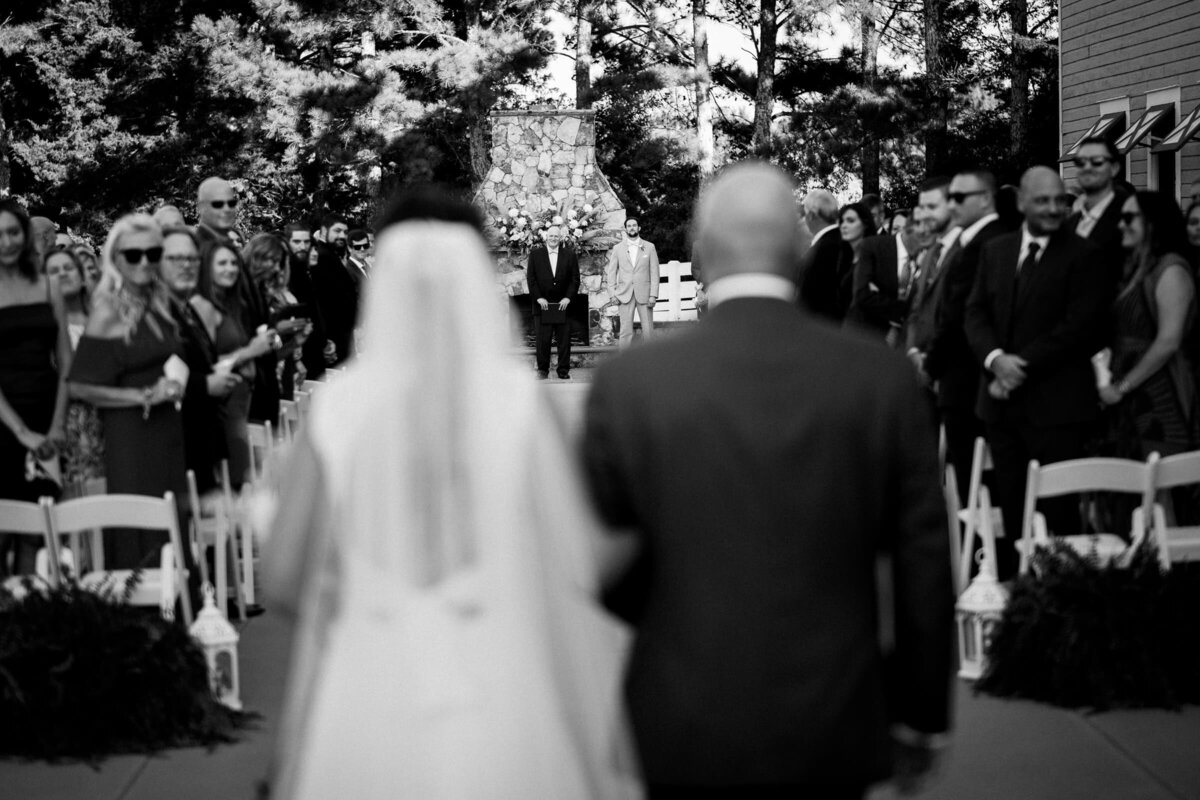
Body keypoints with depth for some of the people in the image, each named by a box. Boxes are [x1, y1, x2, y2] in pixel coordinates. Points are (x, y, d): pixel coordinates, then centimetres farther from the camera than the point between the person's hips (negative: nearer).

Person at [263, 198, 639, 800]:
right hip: (500, 701, -1)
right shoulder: (520, 404, -7)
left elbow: (281, 581, 1)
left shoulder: (338, 407, -4)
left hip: (370, 706, 1)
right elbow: (584, 567, -10)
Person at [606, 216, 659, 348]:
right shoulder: (618, 248, 10)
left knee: (648, 330, -3)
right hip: (624, 295, 0)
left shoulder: (649, 247, 8)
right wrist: (613, 294, -1)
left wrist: (653, 295, -5)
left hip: (644, 294, 0)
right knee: (626, 331, -5)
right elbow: (611, 272, 10)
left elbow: (654, 272, 4)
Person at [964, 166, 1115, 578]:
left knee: (1057, 511, -3)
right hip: (1003, 400, 5)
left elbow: (1081, 326, -11)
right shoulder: (995, 250, 13)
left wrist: (1022, 363, -14)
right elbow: (976, 313, 11)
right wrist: (995, 358, -9)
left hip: (1056, 404, -5)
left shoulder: (1083, 256, -4)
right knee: (1009, 509, 6)